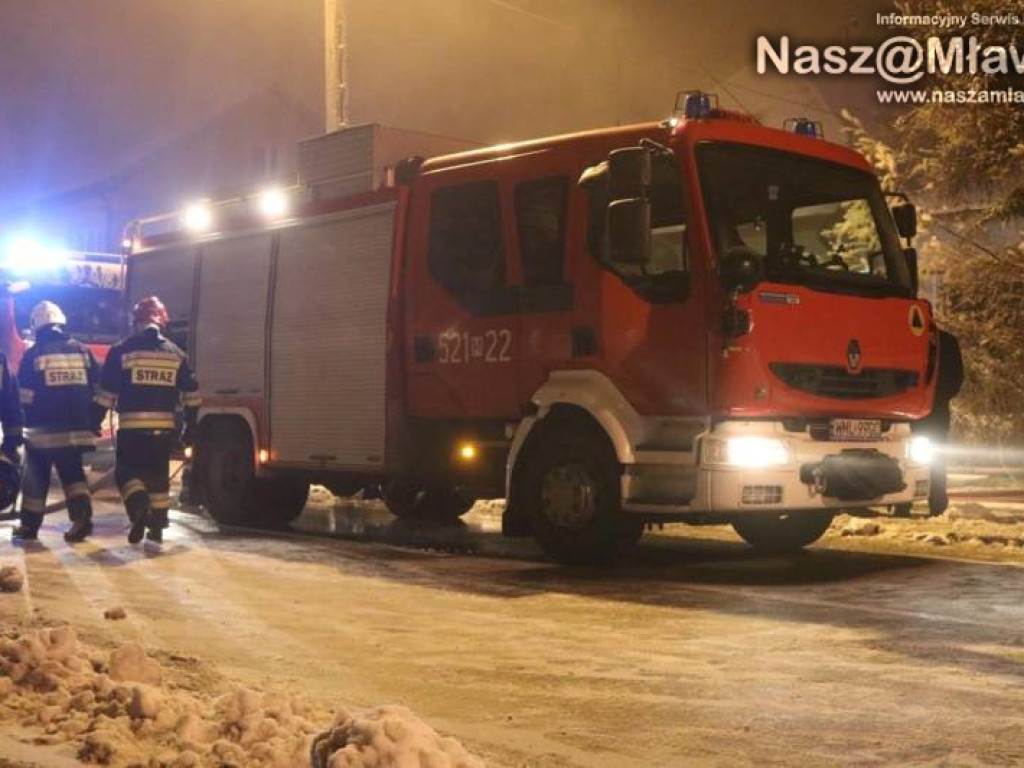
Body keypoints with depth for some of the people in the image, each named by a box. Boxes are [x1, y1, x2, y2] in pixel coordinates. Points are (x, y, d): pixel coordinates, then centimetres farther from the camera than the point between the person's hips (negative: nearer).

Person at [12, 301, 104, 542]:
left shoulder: (33, 354, -4)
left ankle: (30, 524, 16)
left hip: (43, 430, -3)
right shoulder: (83, 351, 6)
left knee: (36, 477, 11)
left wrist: (25, 424, 8)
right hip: (76, 428, 3)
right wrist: (94, 423, 12)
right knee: (73, 473, 12)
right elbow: (99, 391, 6)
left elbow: (25, 397, -4)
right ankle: (82, 515, -9)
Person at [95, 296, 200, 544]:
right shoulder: (176, 354, 8)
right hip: (164, 426, 3)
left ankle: (139, 505, -22)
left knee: (127, 471, 6)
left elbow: (106, 392, -3)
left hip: (131, 425, -3)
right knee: (159, 475, 15)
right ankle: (157, 526, 17)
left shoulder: (121, 350, -2)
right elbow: (191, 395, 8)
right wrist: (190, 428, 15)